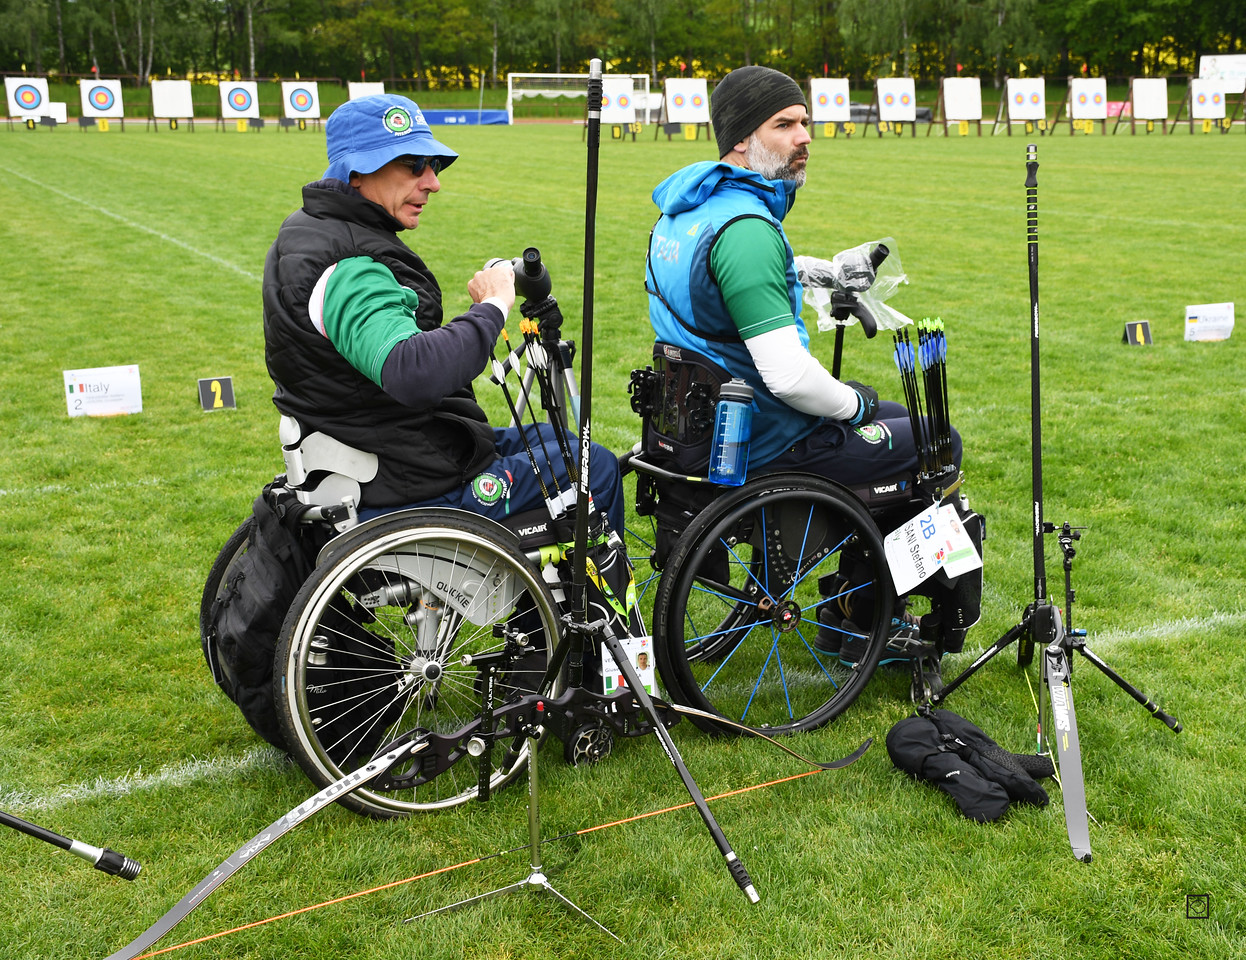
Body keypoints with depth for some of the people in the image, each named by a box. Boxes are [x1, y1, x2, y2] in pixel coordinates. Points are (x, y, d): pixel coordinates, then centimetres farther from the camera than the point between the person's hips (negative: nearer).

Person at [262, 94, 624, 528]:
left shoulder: (307, 229, 8)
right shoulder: (349, 272, -27)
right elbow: (411, 374, -44)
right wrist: (491, 307, -31)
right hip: (414, 491, -11)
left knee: (555, 439, 28)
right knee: (598, 468, 5)